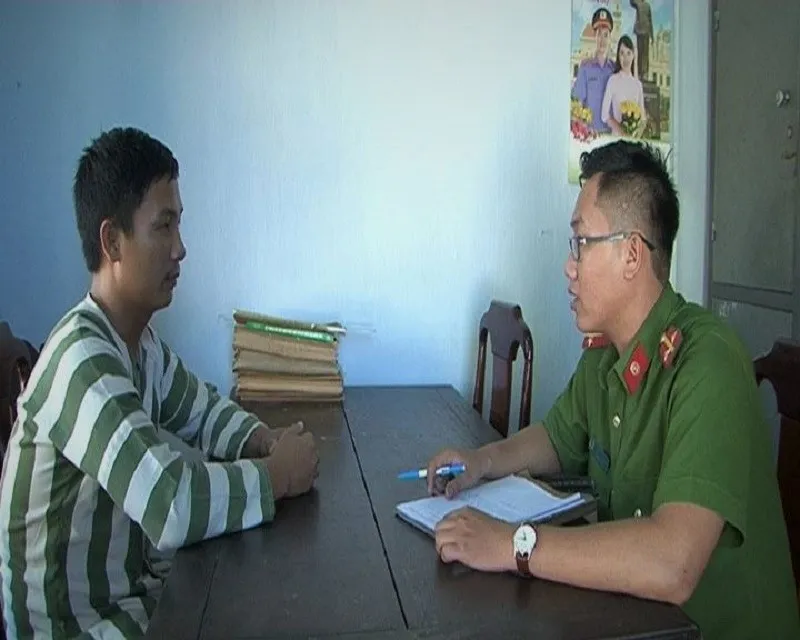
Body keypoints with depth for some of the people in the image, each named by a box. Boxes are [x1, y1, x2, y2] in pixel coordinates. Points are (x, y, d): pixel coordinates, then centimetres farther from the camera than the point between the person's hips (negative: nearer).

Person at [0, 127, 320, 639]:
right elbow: (173, 507, -38)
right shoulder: (82, 359, -29)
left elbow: (203, 410, 12)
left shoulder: (141, 341, -2)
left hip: (130, 589, 7)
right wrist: (277, 473, -22)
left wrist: (270, 441, -7)